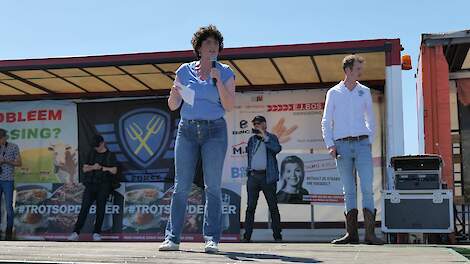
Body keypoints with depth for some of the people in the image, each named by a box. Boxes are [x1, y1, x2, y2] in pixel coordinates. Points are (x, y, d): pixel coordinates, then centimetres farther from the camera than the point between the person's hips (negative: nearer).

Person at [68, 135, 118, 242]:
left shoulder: (110, 155, 5)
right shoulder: (91, 153, 14)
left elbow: (114, 170, -3)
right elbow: (84, 169, 10)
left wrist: (101, 168, -9)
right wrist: (93, 167, -10)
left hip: (103, 186, -1)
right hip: (90, 184, 1)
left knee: (100, 209, -1)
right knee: (84, 208, -7)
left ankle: (96, 233, 5)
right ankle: (76, 233, -9)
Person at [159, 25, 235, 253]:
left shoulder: (225, 73, 6)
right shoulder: (185, 71, 9)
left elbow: (229, 106, -3)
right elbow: (173, 106, 8)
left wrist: (217, 80, -12)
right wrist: (174, 93, -14)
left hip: (214, 131, -1)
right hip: (187, 130, 1)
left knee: (213, 186, -5)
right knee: (181, 186, -2)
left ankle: (212, 239, -3)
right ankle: (172, 238, 0)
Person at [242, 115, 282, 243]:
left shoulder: (271, 137, 6)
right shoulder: (252, 139, 18)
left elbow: (277, 149, -13)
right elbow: (248, 154, 18)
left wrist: (264, 137, -14)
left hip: (267, 176, -3)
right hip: (253, 176, 3)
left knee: (273, 207, 0)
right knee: (250, 207, 1)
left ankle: (277, 235, 5)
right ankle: (247, 235, 1)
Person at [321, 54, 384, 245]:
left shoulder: (364, 92, 12)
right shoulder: (333, 93, 7)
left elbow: (371, 120, 18)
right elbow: (326, 122, 8)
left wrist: (370, 142, 6)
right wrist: (330, 145, -3)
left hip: (362, 143, 0)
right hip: (342, 145, 0)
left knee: (367, 188, -9)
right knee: (348, 190, 2)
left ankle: (370, 233, -10)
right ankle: (351, 233, 5)